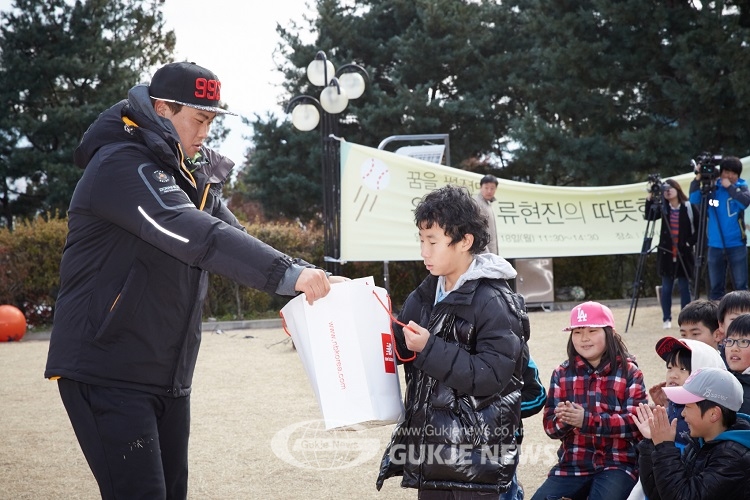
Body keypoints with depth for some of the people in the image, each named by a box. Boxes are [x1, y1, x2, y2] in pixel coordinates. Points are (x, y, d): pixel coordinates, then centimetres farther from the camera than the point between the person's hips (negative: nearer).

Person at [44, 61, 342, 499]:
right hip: (108, 375, -9)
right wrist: (289, 274, -36)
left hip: (169, 377, 9)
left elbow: (234, 236, 8)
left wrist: (310, 278, -9)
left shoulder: (192, 174, 13)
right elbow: (195, 236, -30)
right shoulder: (122, 166, -17)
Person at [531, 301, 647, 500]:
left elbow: (636, 423, -12)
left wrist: (586, 420, -24)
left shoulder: (629, 372, -1)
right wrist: (564, 420, -24)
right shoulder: (562, 374, 7)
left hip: (617, 464, -3)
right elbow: (550, 425, 2)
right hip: (572, 465, 4)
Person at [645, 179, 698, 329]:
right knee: (666, 287, 2)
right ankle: (666, 319, 8)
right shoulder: (662, 207, 5)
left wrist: (690, 242, -9)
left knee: (684, 287, 1)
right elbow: (649, 216, -13)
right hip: (666, 253, 2)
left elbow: (699, 228, 1)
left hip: (684, 253, -2)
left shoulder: (689, 207, -2)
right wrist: (650, 197, -22)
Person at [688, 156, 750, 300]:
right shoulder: (712, 188, 5)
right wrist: (697, 180, -16)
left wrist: (730, 187, -17)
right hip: (715, 246, 2)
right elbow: (694, 200, -6)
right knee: (715, 286, 6)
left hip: (736, 245, -2)